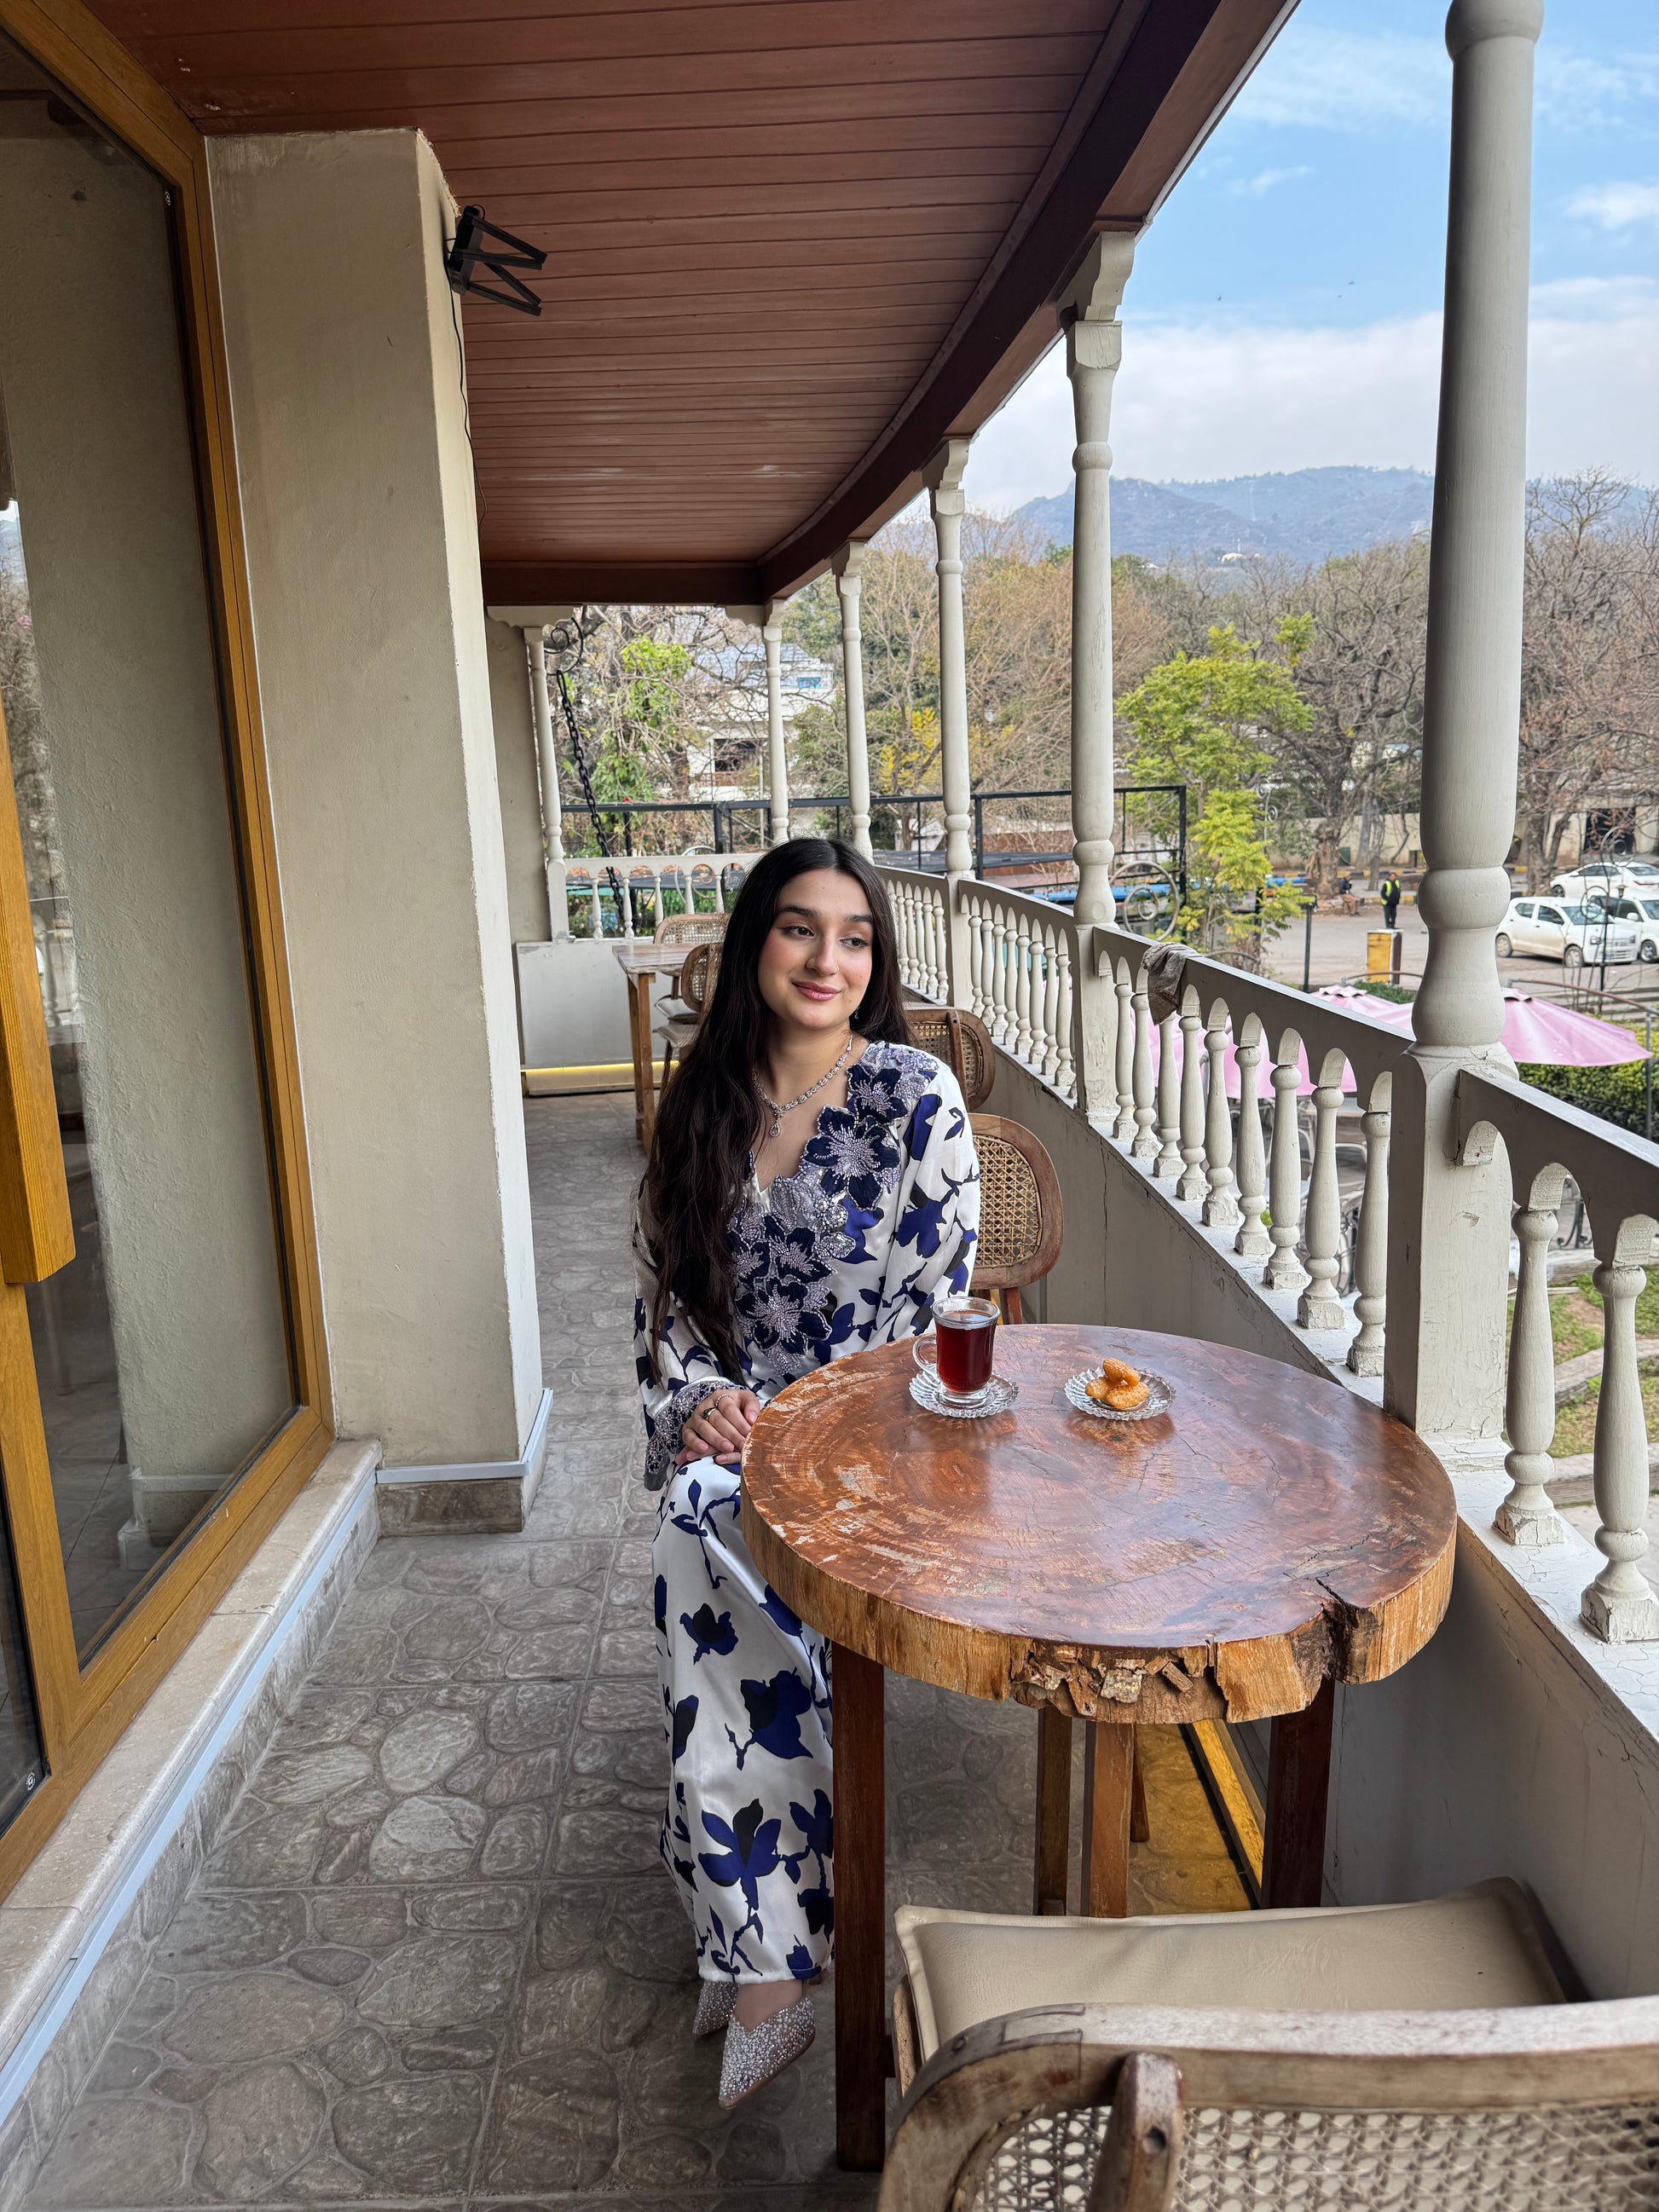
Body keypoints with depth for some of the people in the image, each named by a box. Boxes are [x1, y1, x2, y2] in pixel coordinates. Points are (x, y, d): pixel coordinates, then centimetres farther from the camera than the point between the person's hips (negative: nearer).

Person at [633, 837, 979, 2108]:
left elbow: (936, 1310, -9)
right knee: (707, 1529, -26)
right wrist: (700, 1397, -7)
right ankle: (767, 1952, -10)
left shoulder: (916, 1098, -7)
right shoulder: (706, 1098, 6)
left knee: (707, 1541, -28)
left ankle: (753, 1957, -14)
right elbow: (665, 1285, 11)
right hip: (731, 1427, 4)